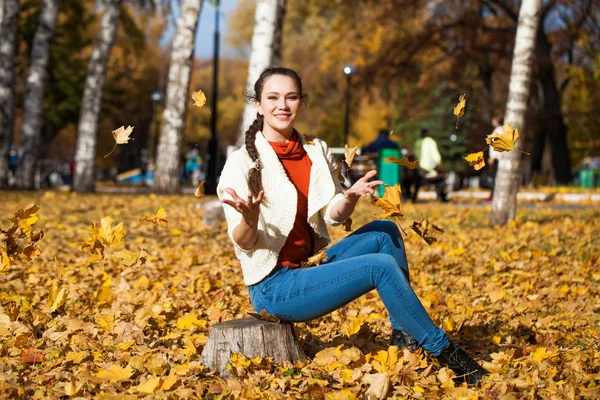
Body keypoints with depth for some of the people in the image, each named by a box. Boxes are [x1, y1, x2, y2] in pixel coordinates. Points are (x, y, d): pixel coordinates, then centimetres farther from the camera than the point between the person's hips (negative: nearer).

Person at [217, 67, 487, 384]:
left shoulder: (316, 152, 6)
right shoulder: (243, 163, -13)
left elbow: (333, 216, 4)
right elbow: (242, 243, -14)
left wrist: (350, 198, -18)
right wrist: (249, 220, -37)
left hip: (307, 268, 7)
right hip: (273, 286, -7)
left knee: (384, 231, -2)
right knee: (381, 266, -18)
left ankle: (405, 335, 0)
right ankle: (444, 351, -6)